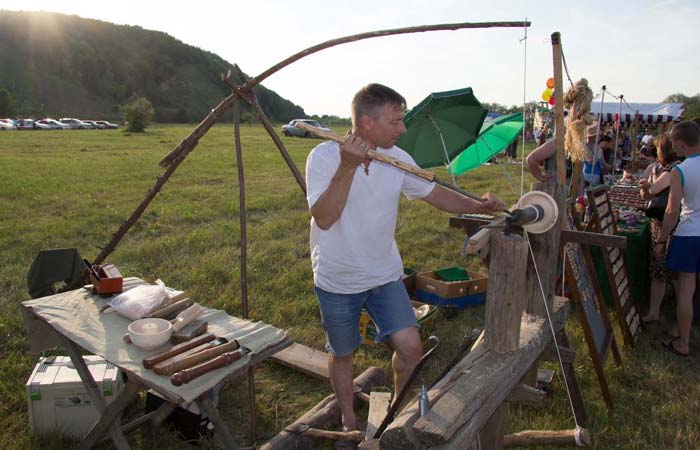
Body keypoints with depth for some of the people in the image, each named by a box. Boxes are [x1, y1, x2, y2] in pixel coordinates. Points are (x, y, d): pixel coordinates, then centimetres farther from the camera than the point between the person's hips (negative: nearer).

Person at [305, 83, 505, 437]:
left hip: (385, 275, 4)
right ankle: (349, 422, 40)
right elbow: (323, 218, -28)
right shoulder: (324, 156, -18)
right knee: (342, 354, 14)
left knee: (411, 347, -3)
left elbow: (434, 193, 6)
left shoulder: (397, 158, -5)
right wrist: (348, 167, -36)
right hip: (337, 280, -3)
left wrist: (478, 206, -7)